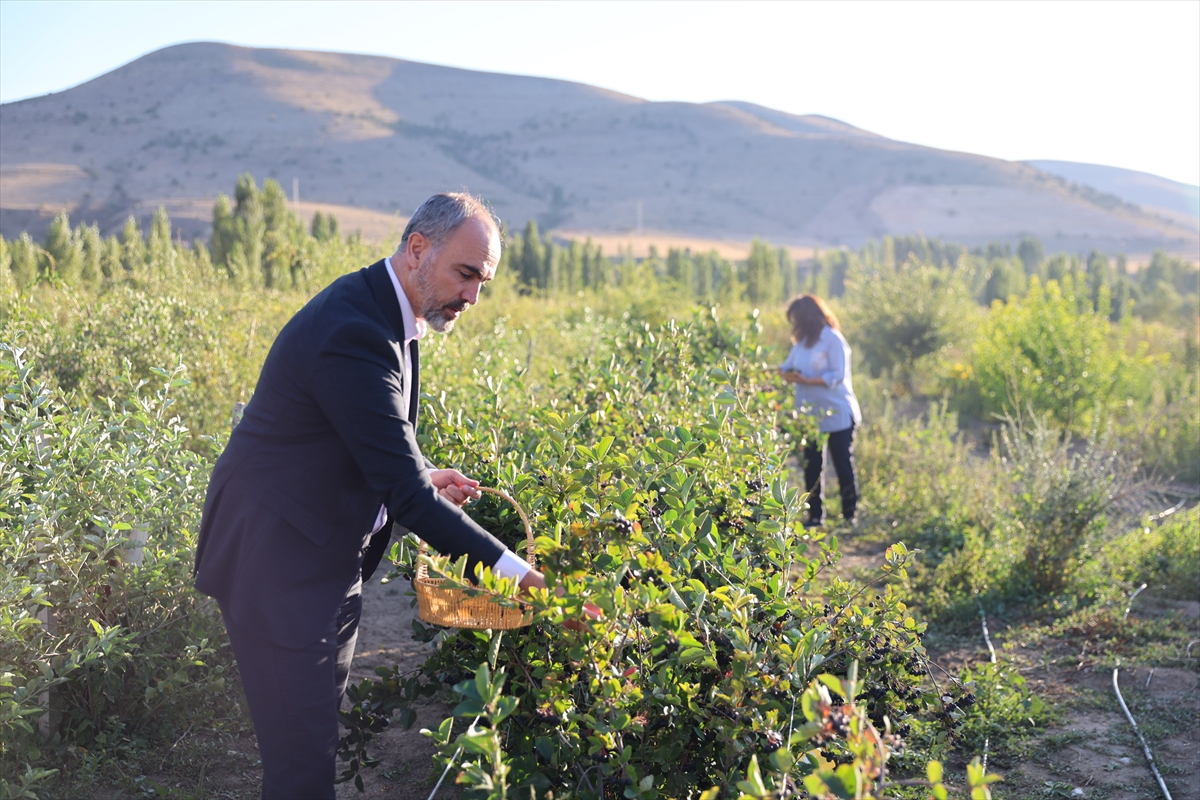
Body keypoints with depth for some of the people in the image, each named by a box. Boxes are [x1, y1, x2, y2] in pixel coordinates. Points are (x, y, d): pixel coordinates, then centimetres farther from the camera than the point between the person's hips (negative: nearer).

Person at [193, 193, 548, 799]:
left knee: (321, 731, 19)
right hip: (280, 566, -10)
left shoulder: (381, 312, 5)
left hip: (329, 559, 10)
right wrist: (513, 572, -28)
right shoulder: (354, 331, -27)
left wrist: (423, 476, 2)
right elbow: (401, 488, -30)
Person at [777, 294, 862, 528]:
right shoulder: (801, 341, 10)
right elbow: (788, 367, 9)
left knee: (843, 465, 1)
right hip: (810, 415, 7)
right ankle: (815, 516, 16)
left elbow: (837, 376, -18)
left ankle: (849, 515, 11)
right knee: (811, 467, 9)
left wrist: (805, 380, -24)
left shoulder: (832, 339, -12)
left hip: (837, 414, -7)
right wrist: (785, 372, -15)